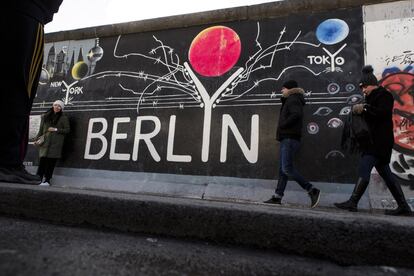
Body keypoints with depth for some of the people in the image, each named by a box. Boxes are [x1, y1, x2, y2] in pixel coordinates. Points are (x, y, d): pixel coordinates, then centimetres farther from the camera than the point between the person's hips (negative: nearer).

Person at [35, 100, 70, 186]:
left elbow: (67, 130, 2)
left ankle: (47, 180, 2)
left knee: (51, 161, -3)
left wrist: (56, 129, -8)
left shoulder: (63, 118, 7)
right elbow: (41, 129, 19)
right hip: (45, 142, 2)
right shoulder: (45, 116, 16)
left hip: (56, 143, -2)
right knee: (42, 160, -5)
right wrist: (37, 139, 10)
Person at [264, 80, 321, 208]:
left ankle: (313, 191, -7)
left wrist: (283, 125, -17)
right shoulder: (290, 100, 23)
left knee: (287, 168, -15)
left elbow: (296, 114, -23)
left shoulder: (293, 100, -7)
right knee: (282, 169, 7)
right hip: (286, 139, 10)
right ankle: (277, 197, 11)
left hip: (290, 139, -10)